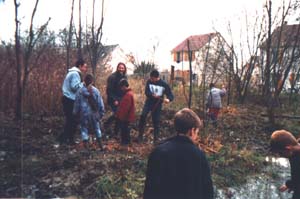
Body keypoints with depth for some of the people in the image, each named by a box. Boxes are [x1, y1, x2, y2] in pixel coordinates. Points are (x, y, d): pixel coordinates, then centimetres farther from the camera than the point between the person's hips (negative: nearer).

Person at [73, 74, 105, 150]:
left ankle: (86, 145, 8)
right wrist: (101, 112, 9)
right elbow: (100, 103, -1)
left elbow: (77, 103, 1)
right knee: (96, 128, 16)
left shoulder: (80, 91, -7)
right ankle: (100, 145, 20)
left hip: (84, 113, -1)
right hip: (94, 113, 1)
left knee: (84, 128, 10)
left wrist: (75, 113, 13)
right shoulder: (96, 91, -6)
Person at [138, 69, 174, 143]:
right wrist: (152, 95, -32)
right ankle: (140, 135, -3)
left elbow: (171, 95, -11)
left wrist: (168, 99, -34)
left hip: (157, 104, -1)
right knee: (143, 116, -17)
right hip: (149, 102, 2)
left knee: (156, 121, 3)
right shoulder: (149, 81, -6)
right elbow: (146, 92, -10)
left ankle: (156, 138, 19)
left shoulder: (164, 84, -12)